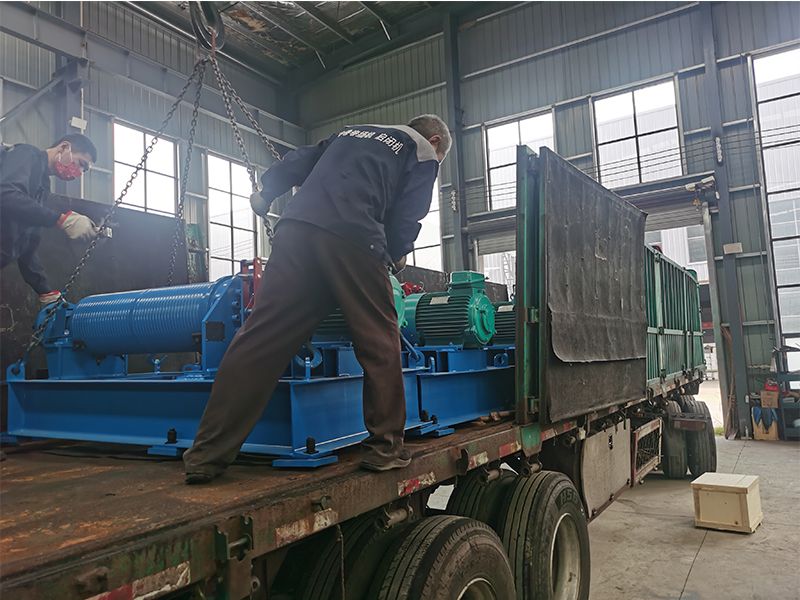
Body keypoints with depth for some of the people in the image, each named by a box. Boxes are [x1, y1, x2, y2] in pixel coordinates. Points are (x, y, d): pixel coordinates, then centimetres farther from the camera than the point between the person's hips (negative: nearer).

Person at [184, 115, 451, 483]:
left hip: (296, 229, 5)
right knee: (379, 345, 7)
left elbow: (299, 162, 32)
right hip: (353, 239, -5)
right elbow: (406, 216, 8)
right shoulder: (422, 154, 19)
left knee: (259, 340, -1)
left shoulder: (350, 132, 36)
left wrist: (265, 195, 45)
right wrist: (395, 256, 26)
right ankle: (385, 447, 11)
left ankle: (207, 455, 0)